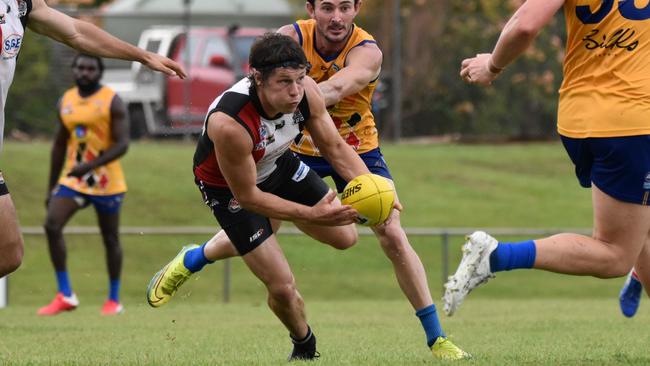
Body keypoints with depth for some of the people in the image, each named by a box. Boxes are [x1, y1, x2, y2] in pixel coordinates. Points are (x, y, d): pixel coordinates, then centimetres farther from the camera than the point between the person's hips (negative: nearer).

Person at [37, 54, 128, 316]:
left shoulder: (112, 102, -9)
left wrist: (90, 166, -28)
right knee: (52, 225, -15)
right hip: (72, 179, 4)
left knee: (110, 238, 6)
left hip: (106, 182, -4)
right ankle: (65, 296, -10)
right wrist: (51, 187, 14)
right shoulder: (66, 102, 8)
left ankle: (114, 300, 22)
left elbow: (122, 145, -16)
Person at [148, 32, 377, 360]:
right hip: (228, 186, -7)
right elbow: (247, 197, -31)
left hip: (278, 165, 7)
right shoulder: (229, 124, -45)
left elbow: (335, 147, -11)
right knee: (282, 288, -8)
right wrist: (311, 215, -35)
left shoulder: (306, 92, -27)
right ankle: (304, 348, 31)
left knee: (345, 236, 15)